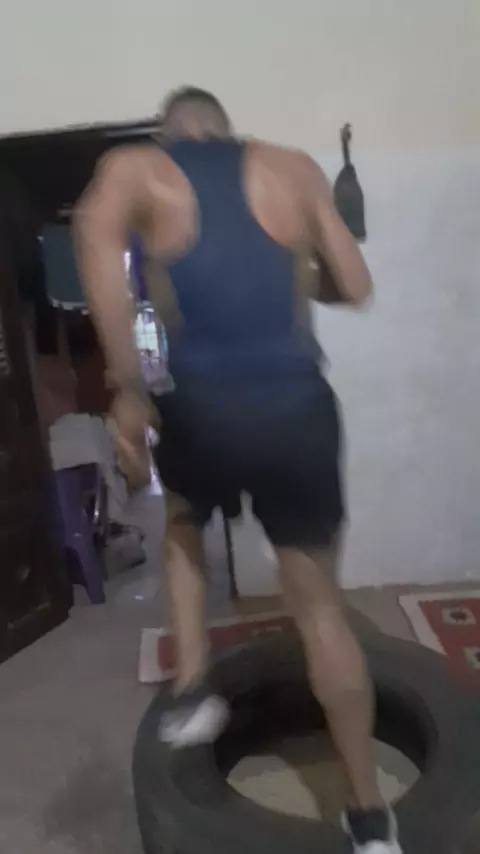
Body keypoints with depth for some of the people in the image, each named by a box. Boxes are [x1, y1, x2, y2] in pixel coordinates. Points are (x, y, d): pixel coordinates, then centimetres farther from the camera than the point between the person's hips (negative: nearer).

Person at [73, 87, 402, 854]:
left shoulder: (133, 168, 11)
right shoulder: (294, 167, 16)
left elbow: (98, 236, -12)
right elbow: (354, 288, 15)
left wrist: (128, 389, -10)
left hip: (204, 410, -1)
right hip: (299, 410, 2)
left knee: (182, 524, 35)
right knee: (319, 606, 17)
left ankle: (192, 690, 29)